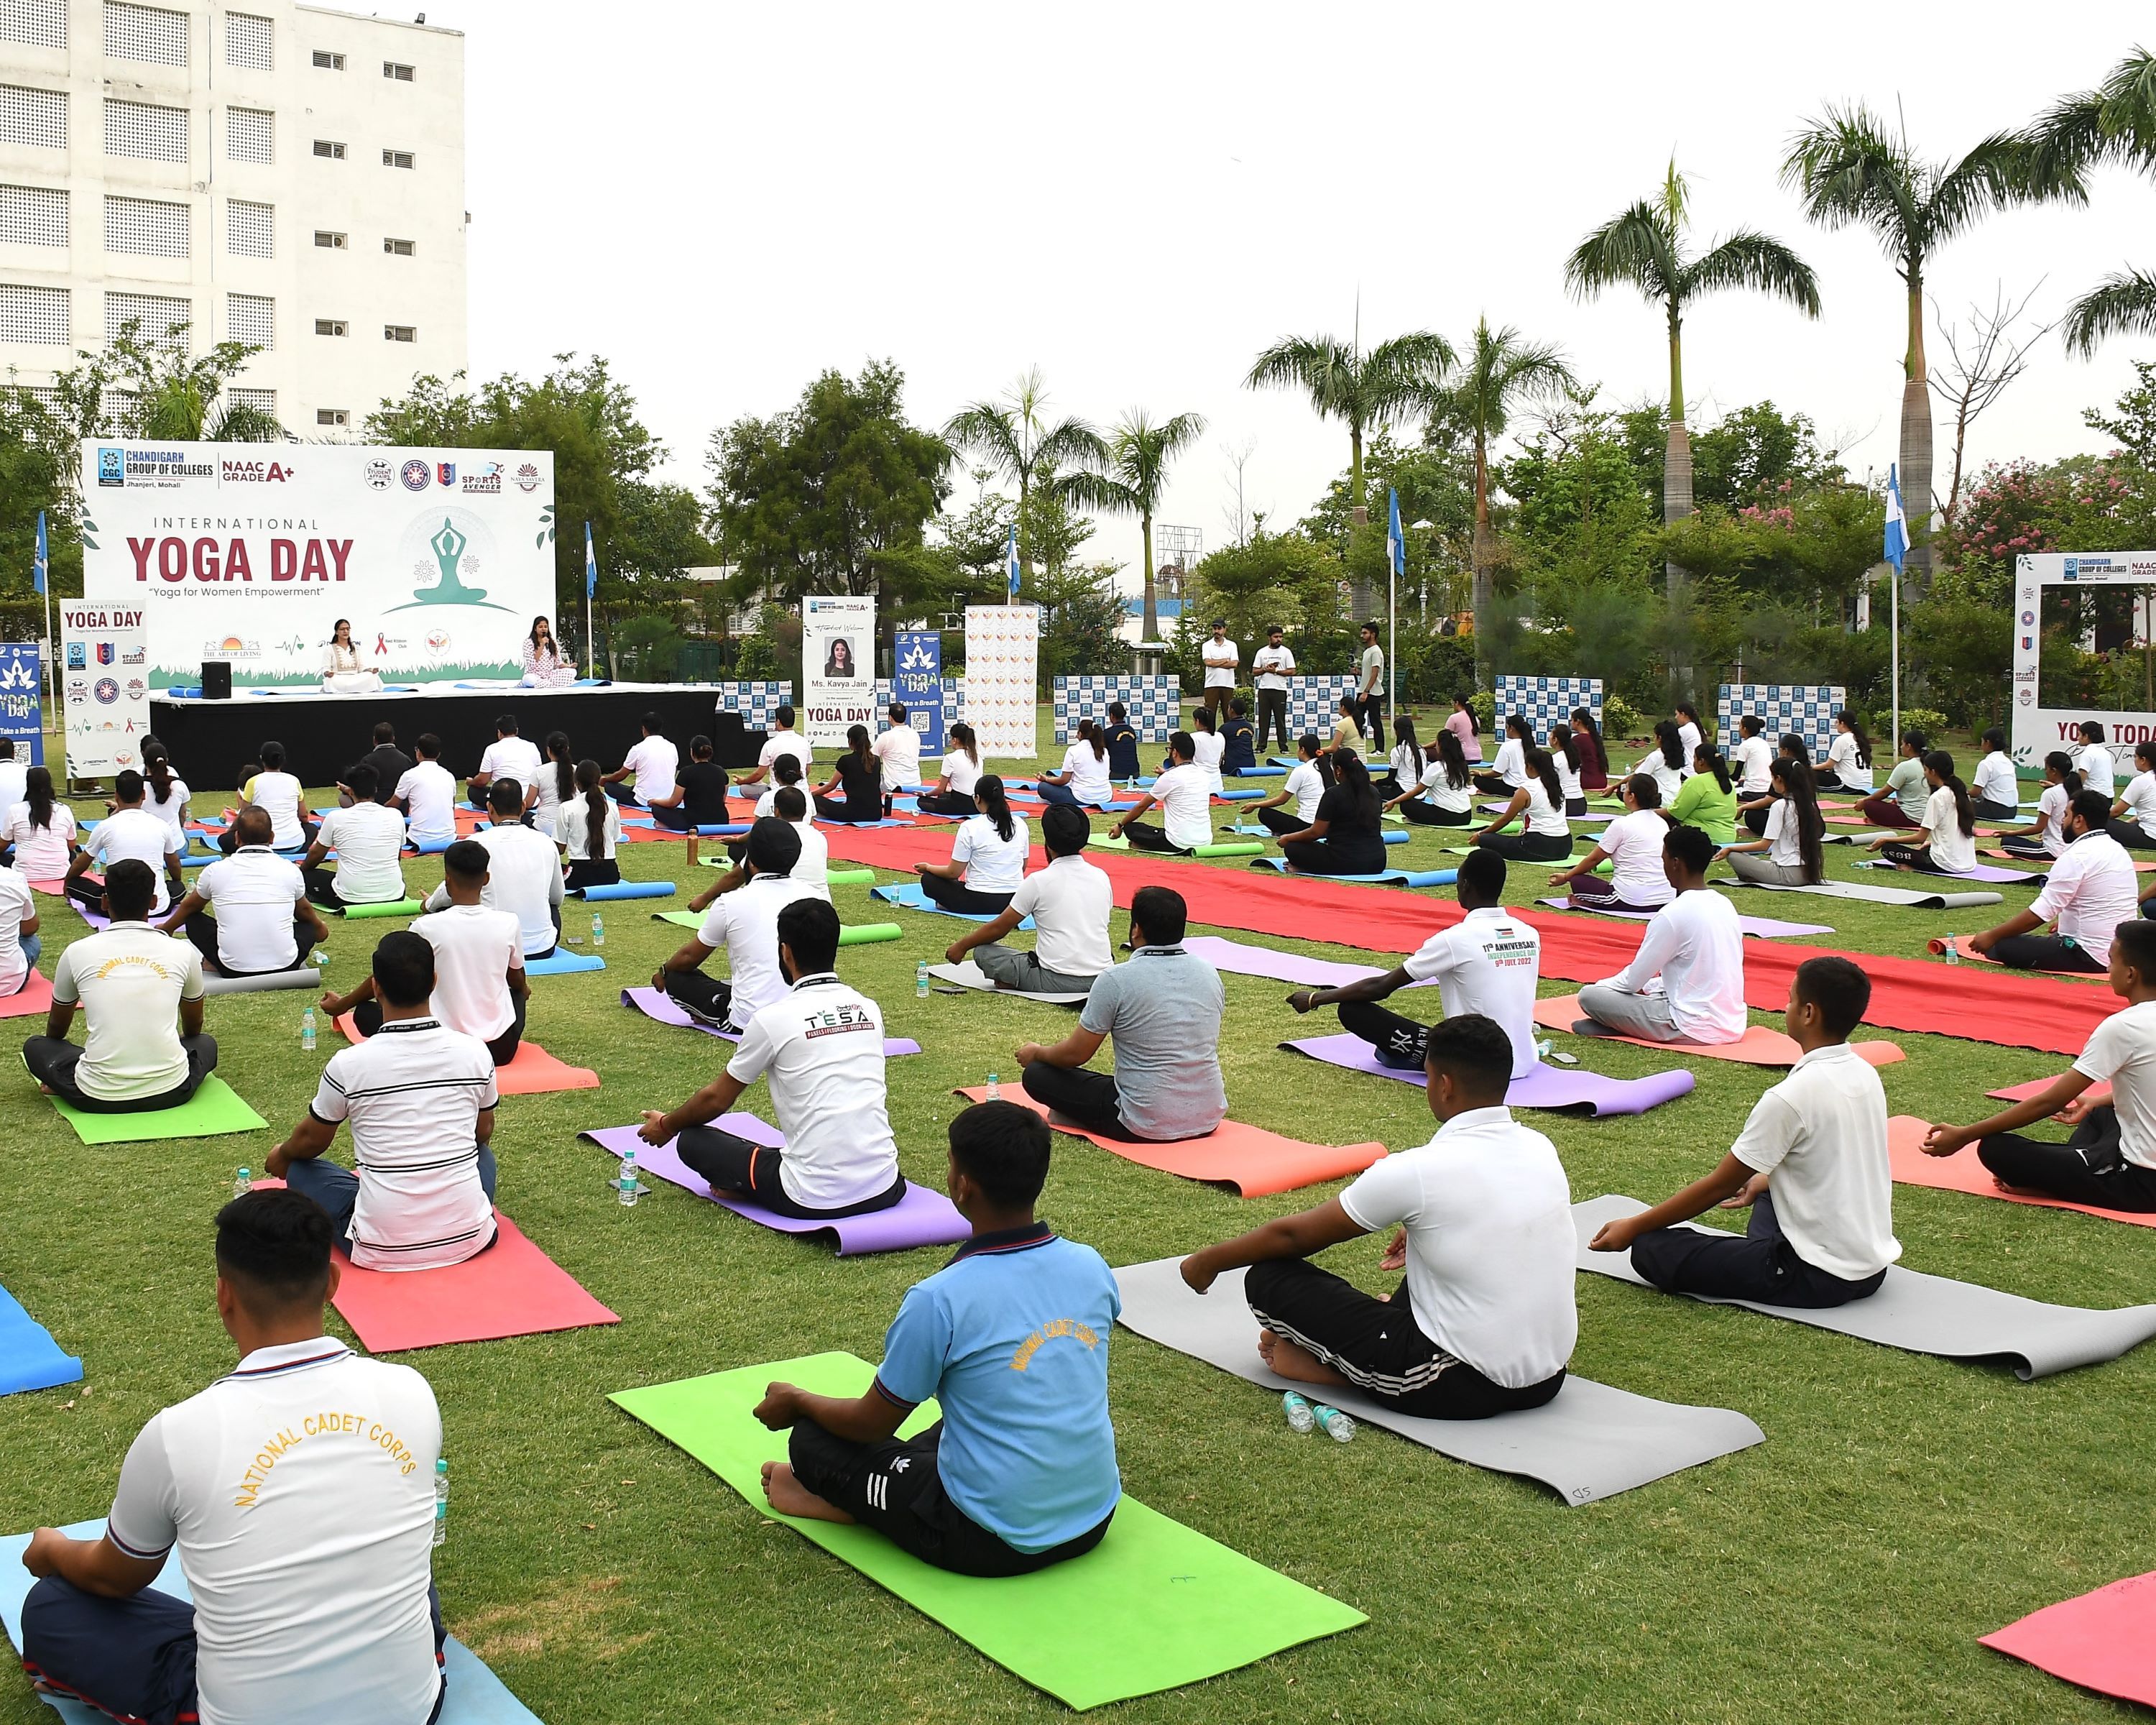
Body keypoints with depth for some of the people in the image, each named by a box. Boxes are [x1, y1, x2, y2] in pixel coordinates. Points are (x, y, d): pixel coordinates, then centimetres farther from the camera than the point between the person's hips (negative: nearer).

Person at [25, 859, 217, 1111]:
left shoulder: (77, 953, 2)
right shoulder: (183, 952, 3)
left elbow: (56, 1028, 21)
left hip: (99, 1097, -1)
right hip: (170, 1093, 1)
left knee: (35, 1047, 26)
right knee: (206, 1044, 32)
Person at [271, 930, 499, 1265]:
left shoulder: (349, 1064, -11)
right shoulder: (475, 1052, -5)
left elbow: (311, 1141, 9)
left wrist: (282, 1156, 32)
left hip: (383, 1250, -3)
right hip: (469, 1239, 3)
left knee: (301, 1169, 21)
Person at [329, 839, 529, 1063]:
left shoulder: (428, 927, -13)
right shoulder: (508, 923, -7)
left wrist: (342, 1005, 20)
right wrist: (525, 990, 38)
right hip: (502, 1049, 3)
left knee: (365, 1012, 15)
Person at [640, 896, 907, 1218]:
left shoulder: (773, 1019, -6)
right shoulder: (869, 1009, 9)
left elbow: (717, 1098, 9)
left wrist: (667, 1125, 30)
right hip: (886, 1190, 3)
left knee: (692, 1140, 13)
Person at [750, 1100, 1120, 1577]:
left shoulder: (938, 1301, -20)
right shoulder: (1092, 1268, -4)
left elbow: (873, 1424, -5)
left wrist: (796, 1402, 15)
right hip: (1095, 1520, 5)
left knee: (814, 1439, 11)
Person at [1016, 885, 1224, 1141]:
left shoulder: (1116, 980, -15)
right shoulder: (1209, 973, 2)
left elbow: (1075, 1054, -5)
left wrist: (1036, 1053, 17)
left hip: (1148, 1126, -6)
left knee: (1038, 1074, 6)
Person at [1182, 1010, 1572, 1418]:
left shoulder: (1418, 1171, -17)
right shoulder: (1541, 1149, 1)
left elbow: (1296, 1235, -4)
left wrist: (1210, 1260, 11)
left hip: (1461, 1387, -7)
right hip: (1548, 1382, 7)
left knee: (1269, 1278, -3)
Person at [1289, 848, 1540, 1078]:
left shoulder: (1455, 939, -15)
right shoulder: (1530, 935, 3)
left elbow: (1381, 987, -8)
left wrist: (1315, 998, 4)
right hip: (1524, 1064, 7)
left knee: (1352, 1010, -5)